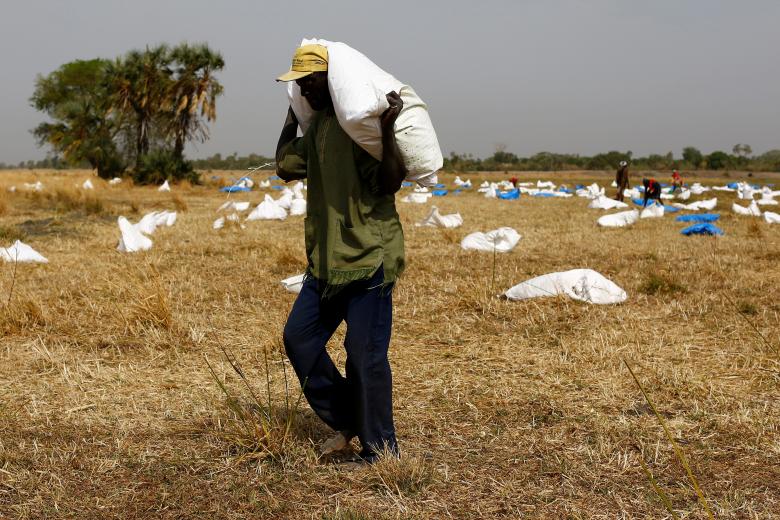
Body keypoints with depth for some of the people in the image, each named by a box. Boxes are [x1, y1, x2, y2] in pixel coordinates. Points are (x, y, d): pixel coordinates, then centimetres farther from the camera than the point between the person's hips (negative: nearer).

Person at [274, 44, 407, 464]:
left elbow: (391, 182, -19)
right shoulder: (316, 123, 14)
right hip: (327, 260, 9)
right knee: (298, 337, 8)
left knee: (365, 354, -6)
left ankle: (380, 448, 8)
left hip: (369, 257, -9)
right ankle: (346, 421, 21)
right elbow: (286, 166, 18)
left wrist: (387, 130, -29)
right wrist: (292, 114, 20)